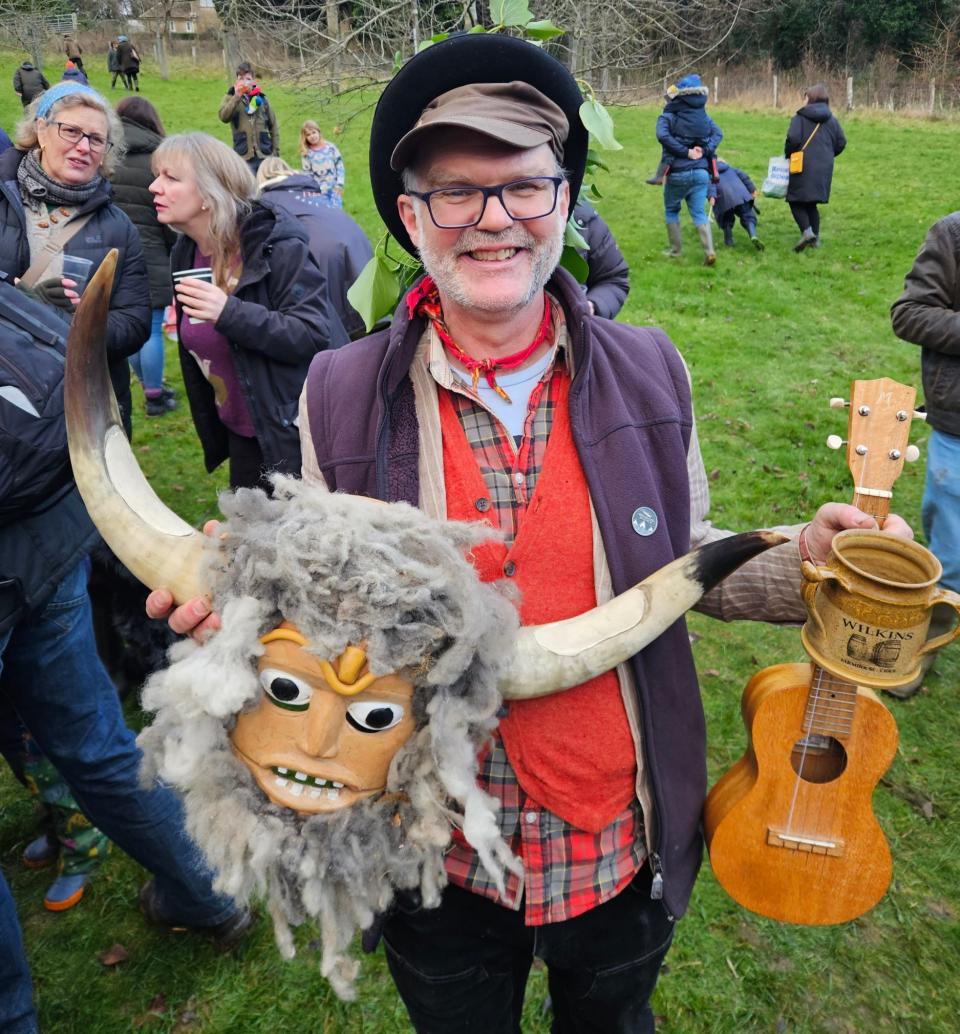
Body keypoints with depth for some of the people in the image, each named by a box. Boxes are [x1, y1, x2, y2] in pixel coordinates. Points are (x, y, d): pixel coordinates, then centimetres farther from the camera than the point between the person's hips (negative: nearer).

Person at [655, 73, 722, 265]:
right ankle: (709, 251, -10)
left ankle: (675, 250, 19)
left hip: (677, 172, -3)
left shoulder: (669, 116, -5)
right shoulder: (704, 116, 10)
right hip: (701, 172, 4)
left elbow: (663, 136, -22)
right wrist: (705, 151, -10)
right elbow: (718, 133, 1)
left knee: (671, 210, 16)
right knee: (699, 212, 6)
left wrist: (686, 152, -18)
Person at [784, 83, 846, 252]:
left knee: (796, 201, 2)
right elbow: (841, 142, 10)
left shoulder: (800, 117, -5)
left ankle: (806, 231, -20)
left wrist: (787, 155, 2)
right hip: (824, 168, 6)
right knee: (811, 203, 17)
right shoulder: (832, 120, 12)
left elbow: (793, 139, -15)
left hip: (804, 167, -6)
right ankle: (815, 238, 14)